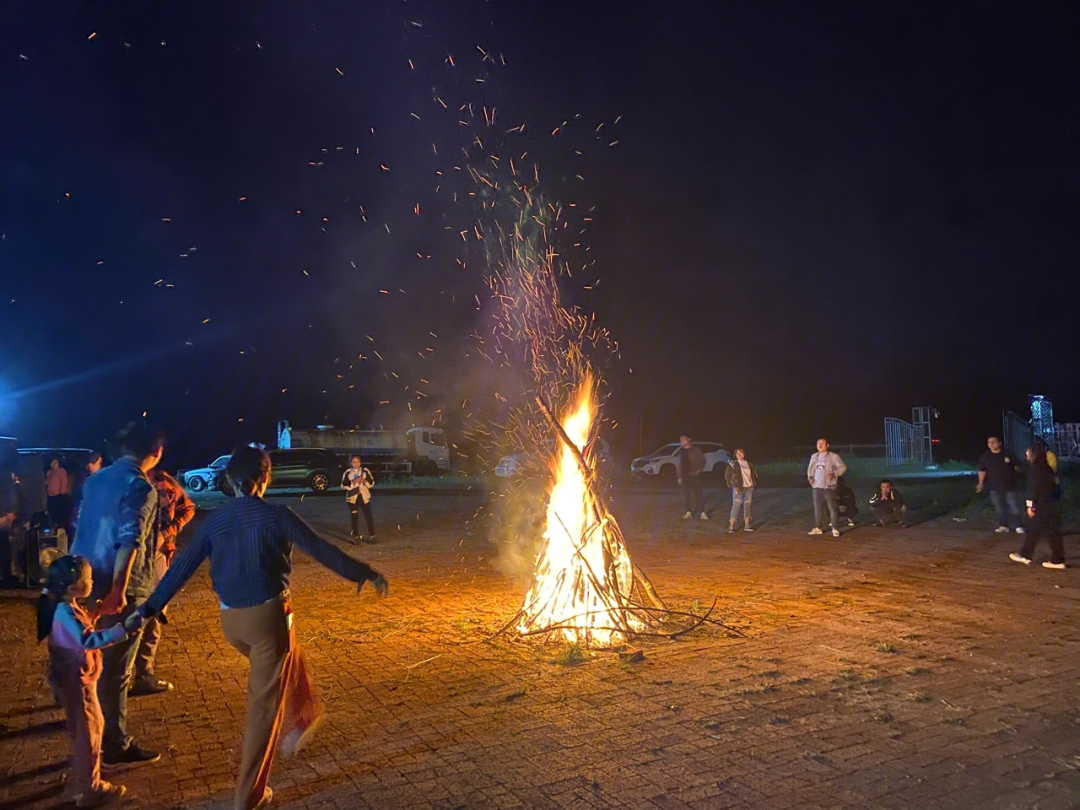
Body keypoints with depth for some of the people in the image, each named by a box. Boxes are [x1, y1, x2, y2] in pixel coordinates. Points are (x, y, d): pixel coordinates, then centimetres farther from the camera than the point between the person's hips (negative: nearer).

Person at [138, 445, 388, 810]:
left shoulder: (214, 519, 3)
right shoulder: (276, 515, -11)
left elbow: (182, 565, 6)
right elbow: (321, 550, -11)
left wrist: (150, 608, 15)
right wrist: (364, 573, -2)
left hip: (231, 620, 6)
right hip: (268, 614, -5)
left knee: (289, 659, 33)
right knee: (264, 703, 6)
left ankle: (301, 720, 45)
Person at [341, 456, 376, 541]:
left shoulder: (365, 471, 2)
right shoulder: (347, 472, 0)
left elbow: (372, 483, 3)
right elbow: (343, 486, -4)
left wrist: (364, 480, -15)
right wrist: (353, 482, -17)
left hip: (364, 497, 0)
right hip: (352, 497, 0)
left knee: (369, 516, -3)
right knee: (354, 517, 6)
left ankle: (372, 535, 3)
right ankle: (356, 535, 18)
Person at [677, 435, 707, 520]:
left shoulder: (696, 450, 0)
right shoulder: (681, 452, 13)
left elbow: (702, 460, -1)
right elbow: (680, 465, 14)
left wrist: (699, 470, -12)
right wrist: (680, 477, 12)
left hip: (694, 475, -4)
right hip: (685, 475, 4)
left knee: (698, 494, -5)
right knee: (687, 495, 6)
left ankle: (702, 513, -3)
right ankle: (689, 512, 12)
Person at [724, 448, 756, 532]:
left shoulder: (749, 464, 10)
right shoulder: (733, 464, -4)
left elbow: (754, 474, 21)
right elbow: (727, 476, -7)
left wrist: (753, 484, 9)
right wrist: (733, 486, -12)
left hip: (749, 488, 5)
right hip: (738, 488, -5)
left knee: (748, 506, 7)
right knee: (736, 505, -10)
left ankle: (746, 525, 15)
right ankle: (731, 526, -10)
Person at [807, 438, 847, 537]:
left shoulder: (833, 456, -6)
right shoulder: (814, 456, 12)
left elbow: (843, 467, -5)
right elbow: (810, 468, 24)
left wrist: (834, 474, -19)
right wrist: (810, 476, 6)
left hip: (829, 487, -5)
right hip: (817, 487, 5)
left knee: (832, 508, -6)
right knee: (817, 508, 10)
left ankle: (835, 529, -1)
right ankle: (817, 528, 19)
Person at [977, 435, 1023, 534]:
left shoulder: (1008, 454, -1)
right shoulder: (985, 457, 2)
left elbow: (1016, 467, 7)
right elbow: (982, 471, 2)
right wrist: (981, 483, -7)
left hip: (1009, 485, -2)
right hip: (994, 487, 2)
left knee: (1014, 507, -2)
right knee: (999, 508, 7)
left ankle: (1018, 526, 5)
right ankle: (1003, 526, 15)